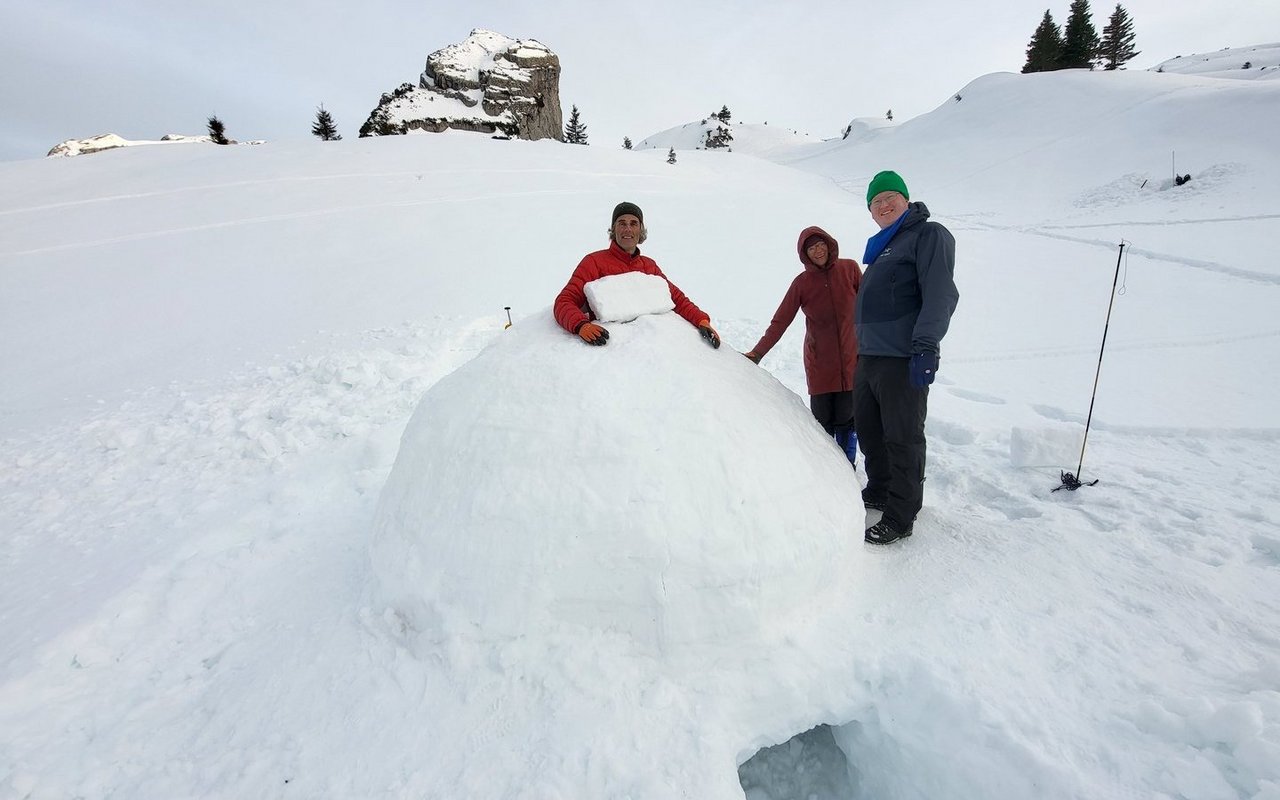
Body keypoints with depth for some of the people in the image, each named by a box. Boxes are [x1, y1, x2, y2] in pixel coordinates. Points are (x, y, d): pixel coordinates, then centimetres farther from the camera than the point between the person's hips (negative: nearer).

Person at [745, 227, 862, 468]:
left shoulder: (849, 269, 1)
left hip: (851, 359, 1)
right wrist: (757, 353, -10)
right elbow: (780, 321, -2)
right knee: (823, 421, 0)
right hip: (819, 363, 0)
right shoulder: (802, 282, -1)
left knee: (846, 420, 3)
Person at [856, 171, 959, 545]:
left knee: (902, 440, -3)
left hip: (903, 360, -9)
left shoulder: (929, 235, -3)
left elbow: (940, 295, -15)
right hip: (868, 357, 9)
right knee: (869, 432, 17)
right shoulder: (882, 247, 23)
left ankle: (900, 517, 7)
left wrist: (925, 347, -24)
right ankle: (878, 492, 34)